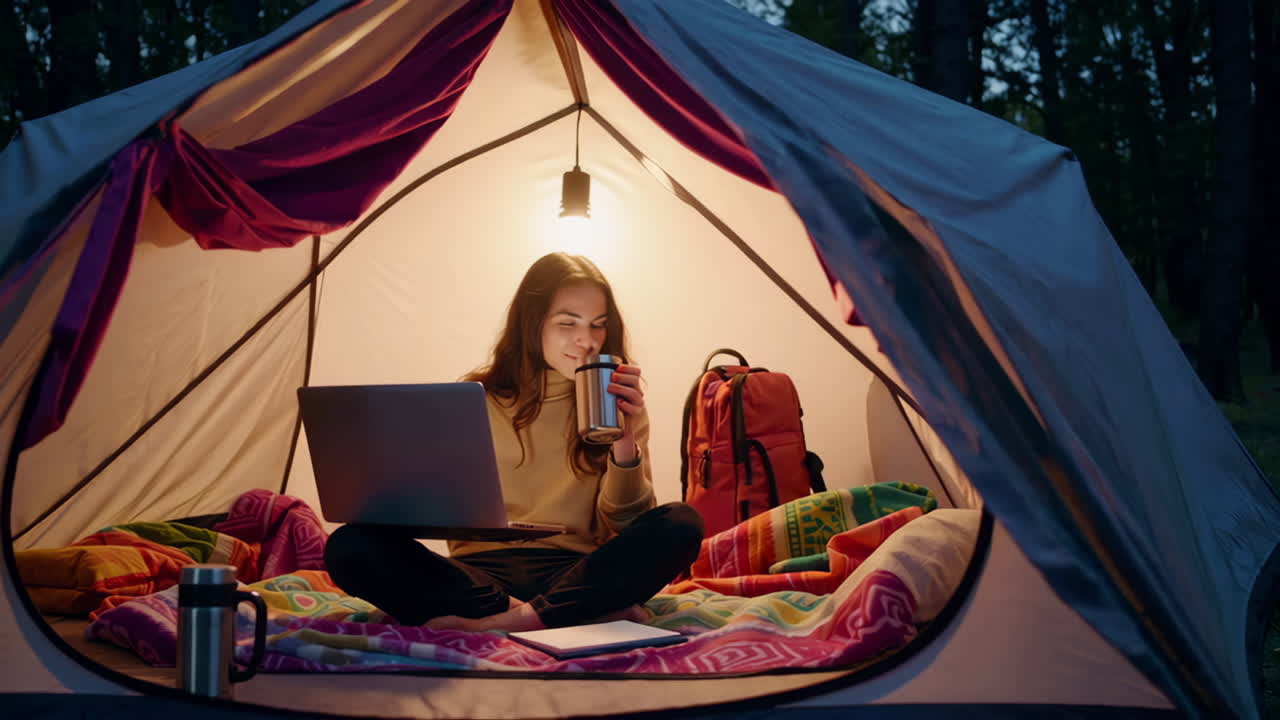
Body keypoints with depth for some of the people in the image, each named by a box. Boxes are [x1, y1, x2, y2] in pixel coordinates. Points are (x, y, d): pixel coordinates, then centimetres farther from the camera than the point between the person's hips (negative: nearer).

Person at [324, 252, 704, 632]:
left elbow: (624, 526, -1)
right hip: (481, 573, 1)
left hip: (576, 572, 0)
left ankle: (494, 622, -29)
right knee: (350, 547, -25)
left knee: (680, 526, -26)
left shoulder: (617, 402, 7)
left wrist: (625, 441, -16)